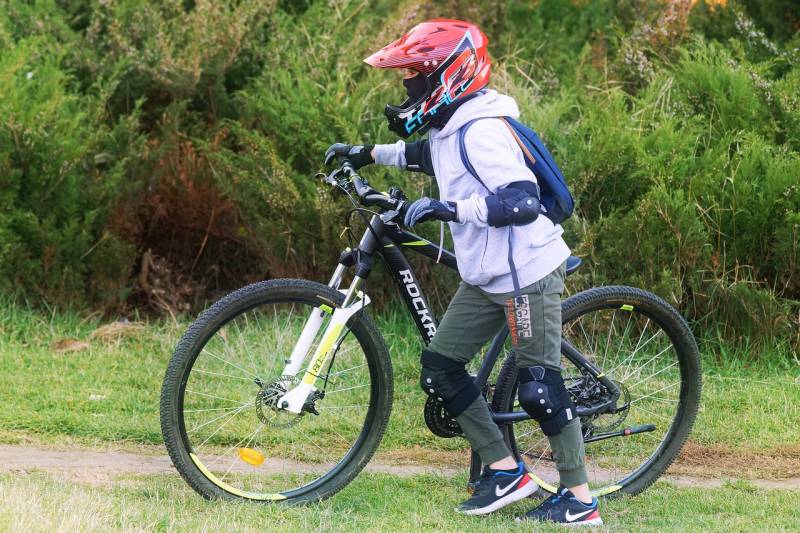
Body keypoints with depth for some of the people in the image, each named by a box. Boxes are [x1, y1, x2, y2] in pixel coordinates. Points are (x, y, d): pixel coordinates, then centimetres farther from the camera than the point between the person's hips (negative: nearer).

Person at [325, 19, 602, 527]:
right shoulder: (449, 127, 7)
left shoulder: (482, 132, -22)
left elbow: (524, 201, -32)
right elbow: (425, 154, 33)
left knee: (539, 385, -5)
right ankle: (505, 471, 15)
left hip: (527, 274, -10)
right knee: (439, 368, 7)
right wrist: (368, 153, 31)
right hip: (486, 276, 10)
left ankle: (580, 500, 4)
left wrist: (448, 208, -33)